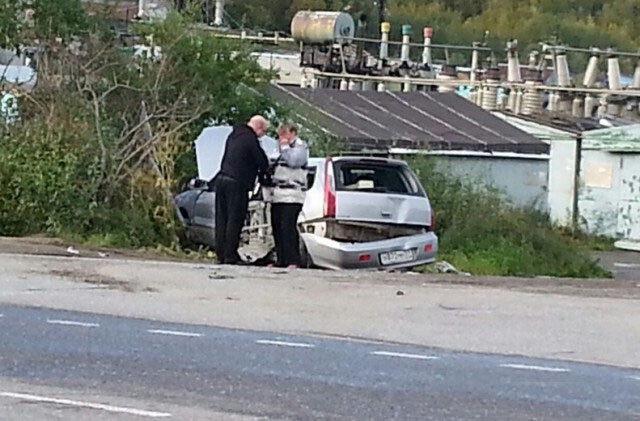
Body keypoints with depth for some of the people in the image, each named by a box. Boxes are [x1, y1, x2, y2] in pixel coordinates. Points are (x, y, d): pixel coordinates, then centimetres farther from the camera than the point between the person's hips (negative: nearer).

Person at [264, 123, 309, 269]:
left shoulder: (300, 147, -2)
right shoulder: (281, 148, 24)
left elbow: (294, 161, -20)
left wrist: (285, 147, -10)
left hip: (292, 196, -9)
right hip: (278, 196, 9)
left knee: (288, 227, -15)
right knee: (277, 227, 6)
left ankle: (293, 261, -16)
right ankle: (281, 259, 11)